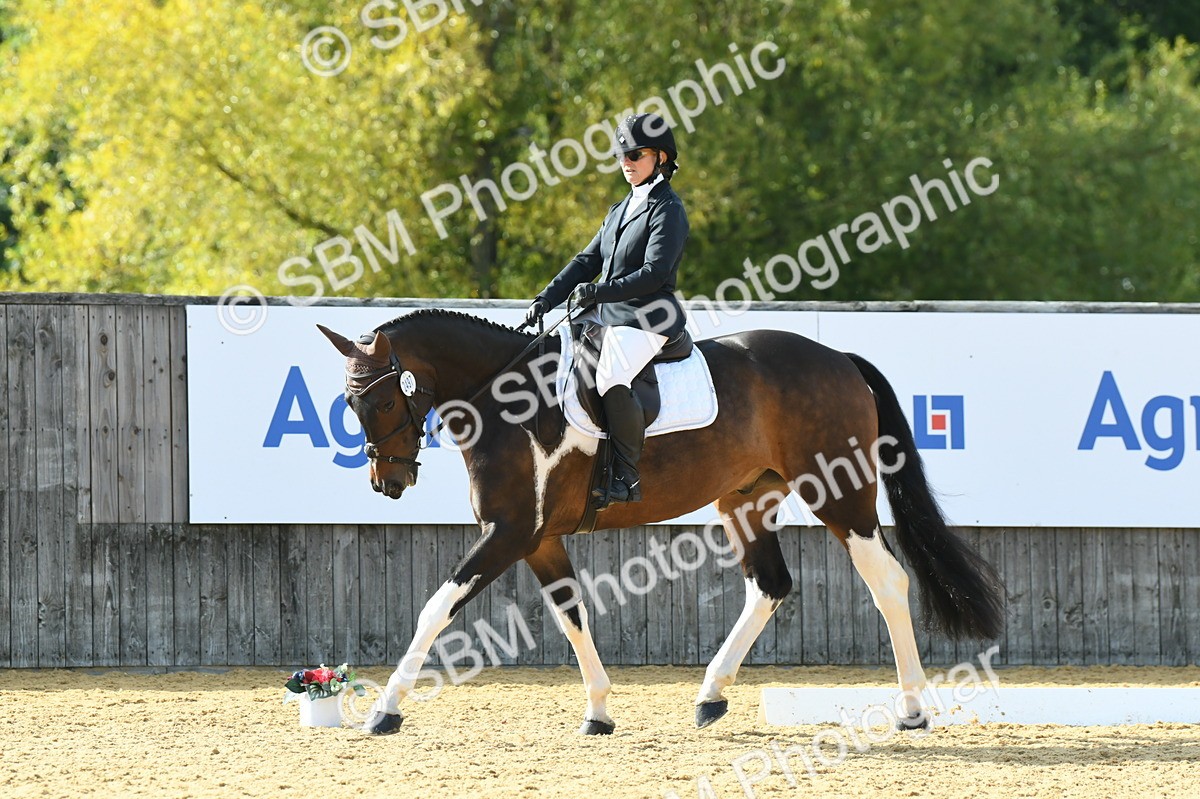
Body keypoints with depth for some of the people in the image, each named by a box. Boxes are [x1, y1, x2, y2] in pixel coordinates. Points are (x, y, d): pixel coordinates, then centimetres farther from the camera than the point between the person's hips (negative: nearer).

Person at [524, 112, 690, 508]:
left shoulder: (667, 209, -6)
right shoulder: (620, 211, 21)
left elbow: (654, 273, -17)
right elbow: (587, 261, 17)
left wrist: (596, 292, -19)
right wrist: (546, 299, 5)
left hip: (646, 319, -10)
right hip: (605, 314, 10)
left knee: (611, 379, -34)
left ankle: (626, 477, -28)